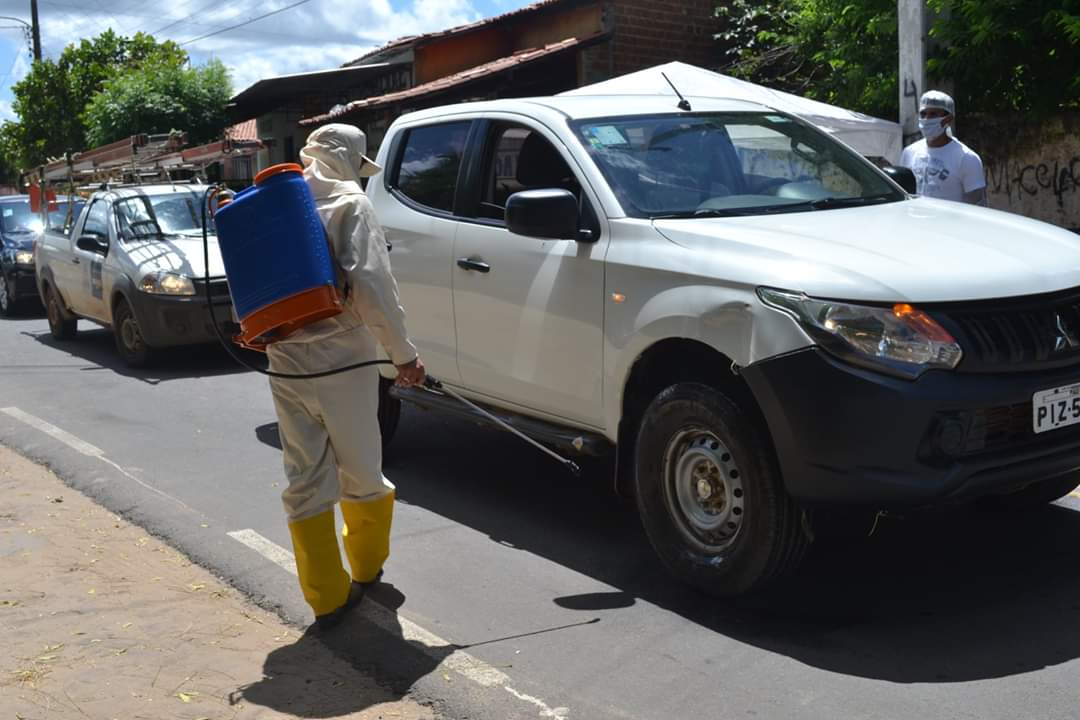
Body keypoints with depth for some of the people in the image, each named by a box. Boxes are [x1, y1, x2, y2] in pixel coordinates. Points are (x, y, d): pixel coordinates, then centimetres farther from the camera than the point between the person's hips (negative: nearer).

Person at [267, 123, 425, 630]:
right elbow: (370, 284, -16)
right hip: (341, 364, -5)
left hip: (286, 367, 5)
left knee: (304, 483, 9)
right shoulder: (349, 203, -7)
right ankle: (367, 570, 31)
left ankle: (326, 598, 13)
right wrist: (403, 353, -10)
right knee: (360, 476, 13)